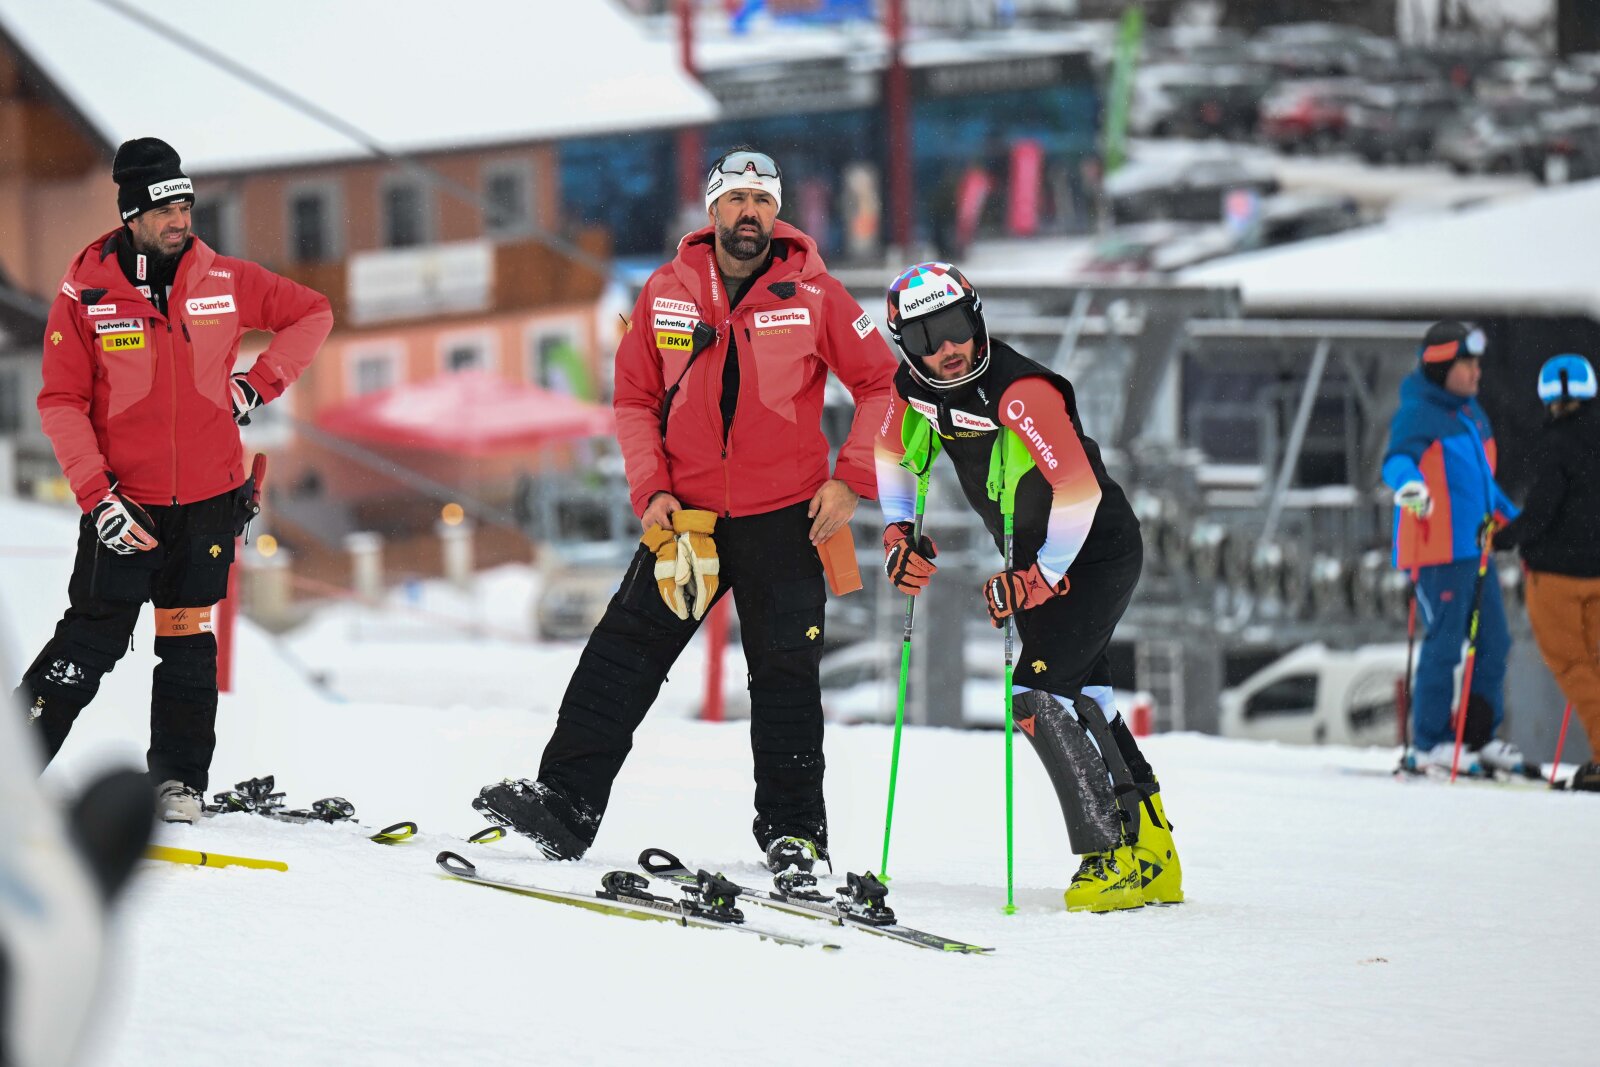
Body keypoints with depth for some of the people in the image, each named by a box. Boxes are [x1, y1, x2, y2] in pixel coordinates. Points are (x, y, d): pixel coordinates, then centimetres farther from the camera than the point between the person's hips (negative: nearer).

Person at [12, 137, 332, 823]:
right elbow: (62, 402, -6)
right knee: (89, 645, -4)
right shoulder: (86, 292, -6)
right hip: (123, 503, -2)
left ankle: (178, 780, 16)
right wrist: (96, 496, -15)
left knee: (189, 645, 7)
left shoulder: (226, 281, 0)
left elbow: (313, 314, 13)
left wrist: (260, 383, 2)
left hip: (209, 498, 2)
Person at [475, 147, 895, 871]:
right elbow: (635, 398, 8)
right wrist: (651, 489, -4)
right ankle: (564, 802, -6)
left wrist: (850, 482, -6)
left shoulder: (812, 295, -5)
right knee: (621, 656, -5)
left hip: (783, 520, -2)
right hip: (687, 517, 2)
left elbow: (880, 383, 0)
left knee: (785, 677, 3)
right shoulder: (667, 293, 1)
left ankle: (792, 831, 12)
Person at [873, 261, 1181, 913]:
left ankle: (1113, 857, -16)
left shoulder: (1021, 393, -29)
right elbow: (893, 451, 16)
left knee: (1038, 697, -19)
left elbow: (1079, 491, -31)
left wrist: (1037, 581, -27)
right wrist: (899, 531, 4)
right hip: (1034, 563, 8)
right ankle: (1152, 856, 21)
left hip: (1095, 556, -8)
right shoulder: (913, 388, -6)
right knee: (1083, 701, 11)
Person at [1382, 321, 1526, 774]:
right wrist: (1408, 483, -50)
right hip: (1439, 552, -9)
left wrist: (1516, 520, 36)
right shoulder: (1417, 414, -9)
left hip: (1475, 548, 9)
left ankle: (1479, 737, 19)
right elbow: (1397, 457, -28)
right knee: (1444, 646, -8)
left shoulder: (1470, 412, 18)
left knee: (1494, 645, 10)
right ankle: (1428, 745, -1)